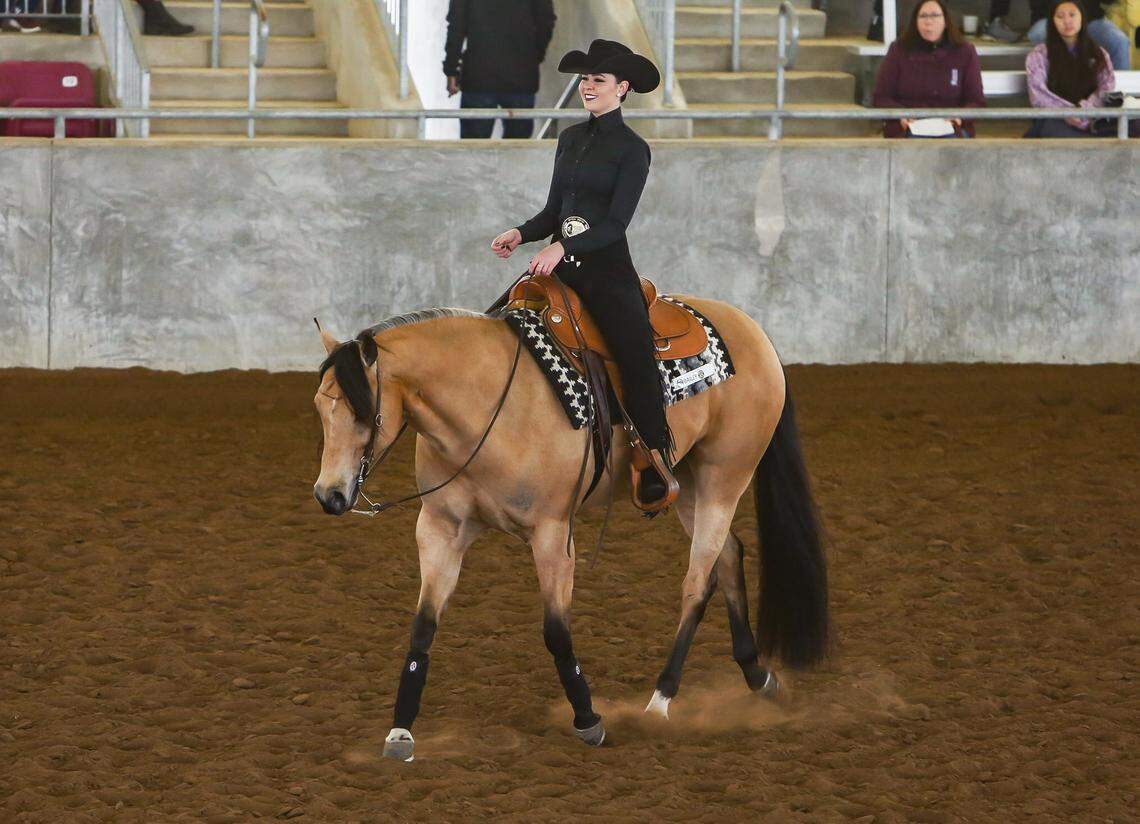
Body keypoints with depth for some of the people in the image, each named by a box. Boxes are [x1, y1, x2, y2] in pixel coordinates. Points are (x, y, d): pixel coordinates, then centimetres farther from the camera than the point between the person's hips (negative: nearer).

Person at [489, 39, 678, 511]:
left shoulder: (632, 150, -4)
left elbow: (616, 223, -11)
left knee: (636, 361, -19)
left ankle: (658, 465, -13)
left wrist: (563, 248, -24)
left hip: (607, 269, -6)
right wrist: (520, 235, -2)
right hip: (559, 266, 6)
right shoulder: (571, 139, 15)